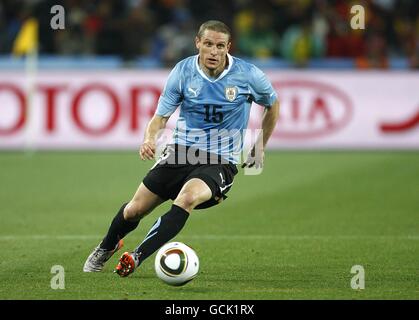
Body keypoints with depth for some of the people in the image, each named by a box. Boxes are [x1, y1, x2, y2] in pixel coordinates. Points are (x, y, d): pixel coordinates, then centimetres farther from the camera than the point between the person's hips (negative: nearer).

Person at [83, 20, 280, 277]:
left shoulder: (248, 75, -8)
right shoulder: (183, 72, -5)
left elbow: (273, 104, 12)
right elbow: (161, 116, -1)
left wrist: (260, 147, 15)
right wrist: (149, 139, -23)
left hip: (221, 161, -2)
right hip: (182, 150, 3)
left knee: (188, 197, -35)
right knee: (135, 210, 1)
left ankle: (137, 257, -31)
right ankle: (106, 248, 36)